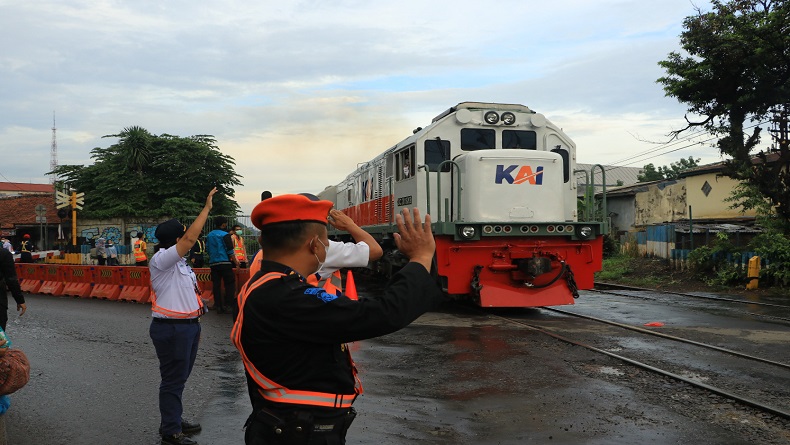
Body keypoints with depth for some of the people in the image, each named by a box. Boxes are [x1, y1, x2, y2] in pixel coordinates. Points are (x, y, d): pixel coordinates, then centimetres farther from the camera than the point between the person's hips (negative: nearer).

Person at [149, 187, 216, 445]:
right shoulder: (161, 260, -15)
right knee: (173, 380, -1)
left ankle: (175, 421, 33)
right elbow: (191, 238, -27)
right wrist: (206, 208, -22)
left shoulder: (179, 262, 15)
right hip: (171, 329, -10)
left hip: (186, 327, 10)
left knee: (179, 378, 19)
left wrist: (195, 325, 23)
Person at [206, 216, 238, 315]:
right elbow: (230, 251, -10)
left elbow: (207, 249, 16)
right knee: (230, 284, 0)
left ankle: (219, 306, 8)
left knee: (216, 285, 6)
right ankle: (228, 305, -5)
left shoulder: (209, 235, 12)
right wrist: (235, 261, -1)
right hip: (225, 263, -6)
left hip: (213, 263, 6)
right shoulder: (225, 235, -7)